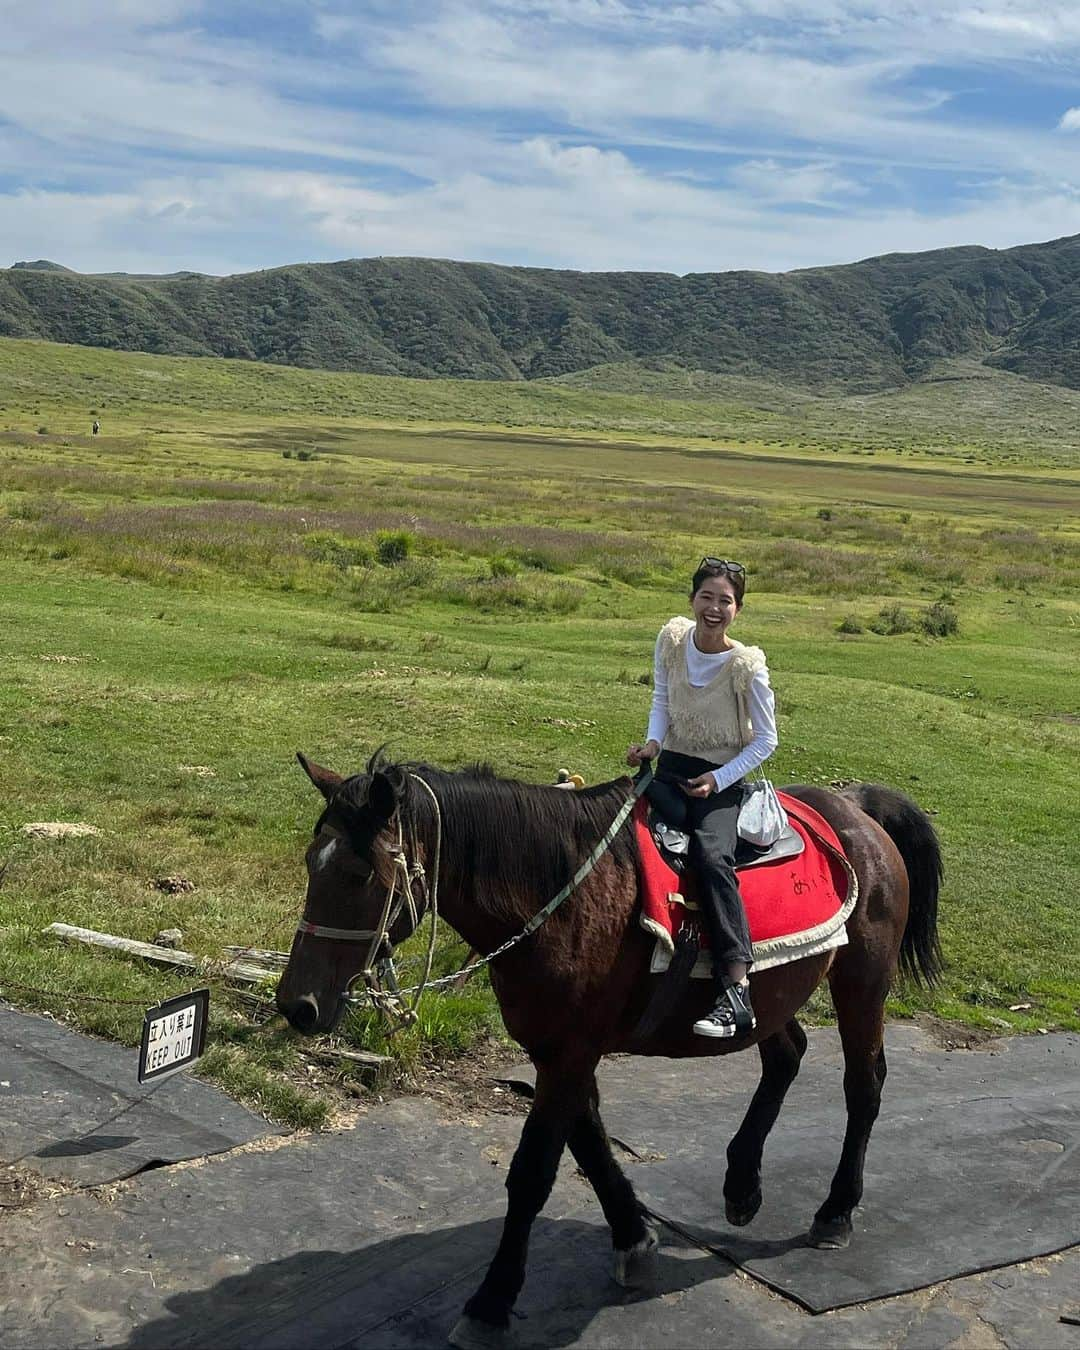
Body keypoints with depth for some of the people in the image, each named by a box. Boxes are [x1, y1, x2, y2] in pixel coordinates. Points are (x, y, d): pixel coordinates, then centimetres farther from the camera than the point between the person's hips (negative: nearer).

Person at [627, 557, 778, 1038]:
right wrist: (653, 741, -6)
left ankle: (736, 990, -34)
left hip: (722, 779, -5)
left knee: (711, 856, -30)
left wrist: (718, 780, -13)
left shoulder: (747, 665, -13)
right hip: (671, 768, 5)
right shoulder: (672, 638, -1)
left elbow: (765, 740, -5)